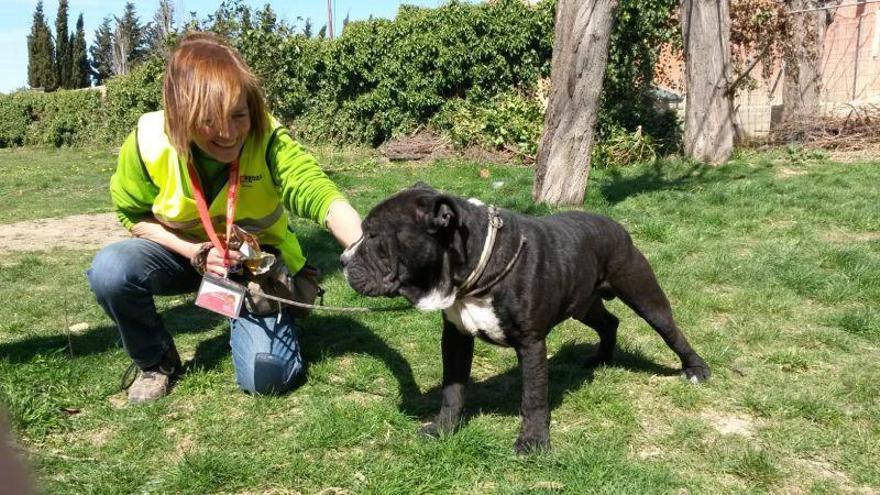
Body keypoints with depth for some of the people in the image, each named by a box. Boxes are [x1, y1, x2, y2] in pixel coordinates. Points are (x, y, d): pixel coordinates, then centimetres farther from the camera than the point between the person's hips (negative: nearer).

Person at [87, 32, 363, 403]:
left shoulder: (269, 141, -30)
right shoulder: (148, 142, -24)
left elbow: (322, 196, -46)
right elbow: (133, 215, -6)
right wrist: (195, 252, -22)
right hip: (184, 251, 2)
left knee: (266, 376, -16)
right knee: (110, 270, -29)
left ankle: (245, 314, 20)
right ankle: (156, 363, 1)